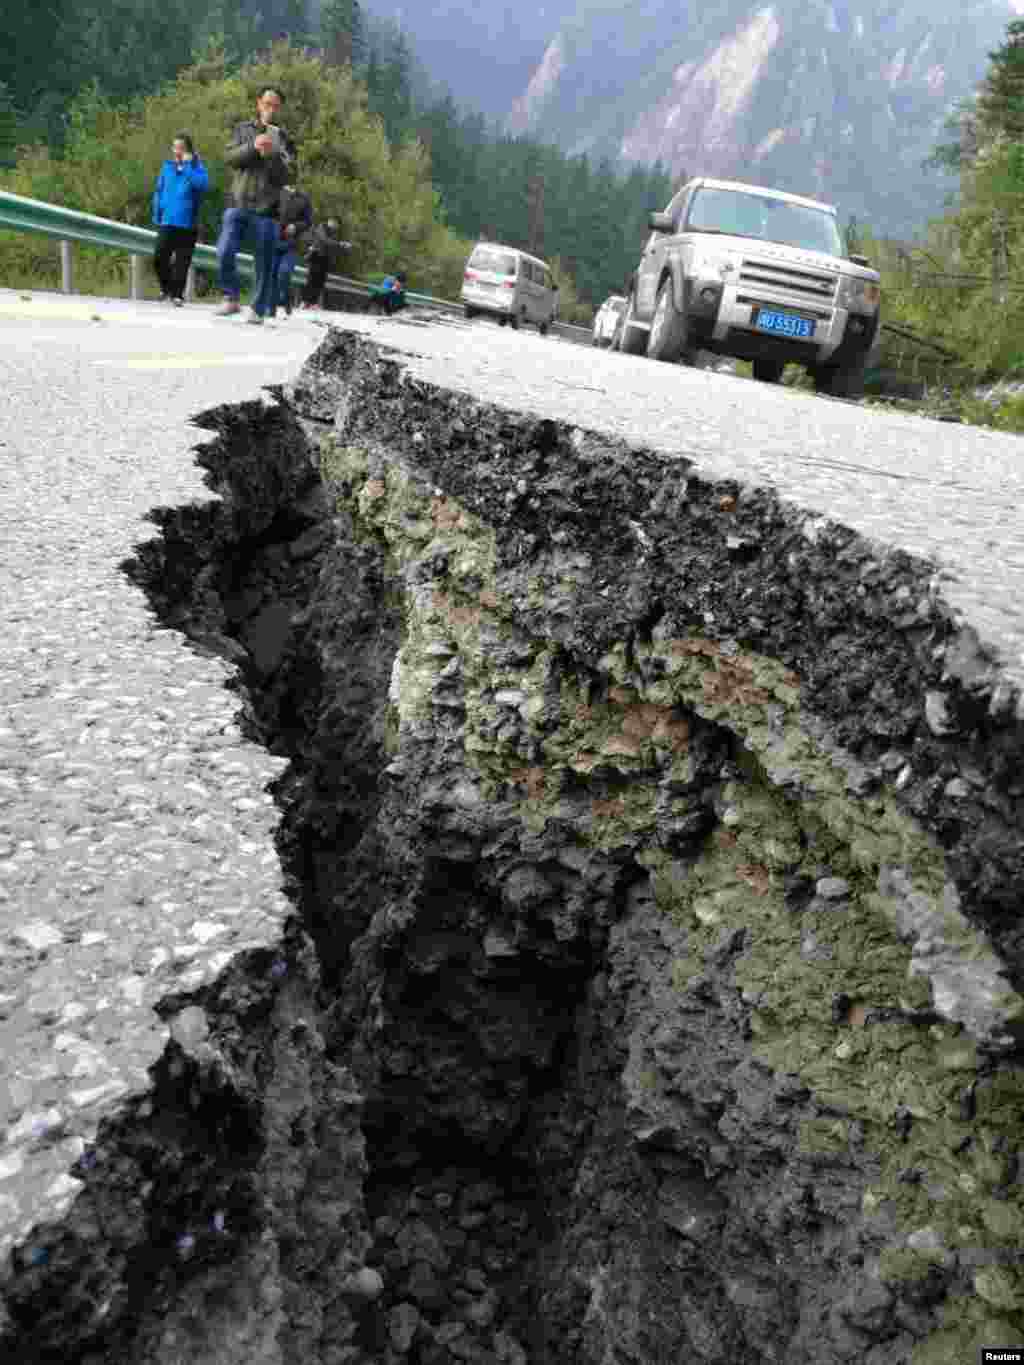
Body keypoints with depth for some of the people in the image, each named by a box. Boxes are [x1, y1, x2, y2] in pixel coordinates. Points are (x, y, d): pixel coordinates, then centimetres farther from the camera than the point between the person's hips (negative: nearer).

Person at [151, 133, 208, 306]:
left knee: (181, 262, 2)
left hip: (187, 224, -3)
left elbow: (203, 184, -24)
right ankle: (166, 288, 21)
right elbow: (159, 191, 16)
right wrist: (156, 215, 12)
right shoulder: (167, 166, 8)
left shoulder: (197, 167, -3)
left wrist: (187, 166, -20)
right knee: (159, 258, -2)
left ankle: (177, 294, 14)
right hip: (167, 222, 3)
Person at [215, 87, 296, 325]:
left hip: (266, 209, -1)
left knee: (264, 263, 0)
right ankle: (232, 298, 5)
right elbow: (231, 157, -1)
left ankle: (258, 309, 12)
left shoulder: (283, 139, 7)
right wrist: (252, 147, -17)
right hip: (238, 204, 1)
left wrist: (271, 154, -19)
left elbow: (287, 175, -3)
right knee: (224, 253, -13)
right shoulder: (243, 129, 12)